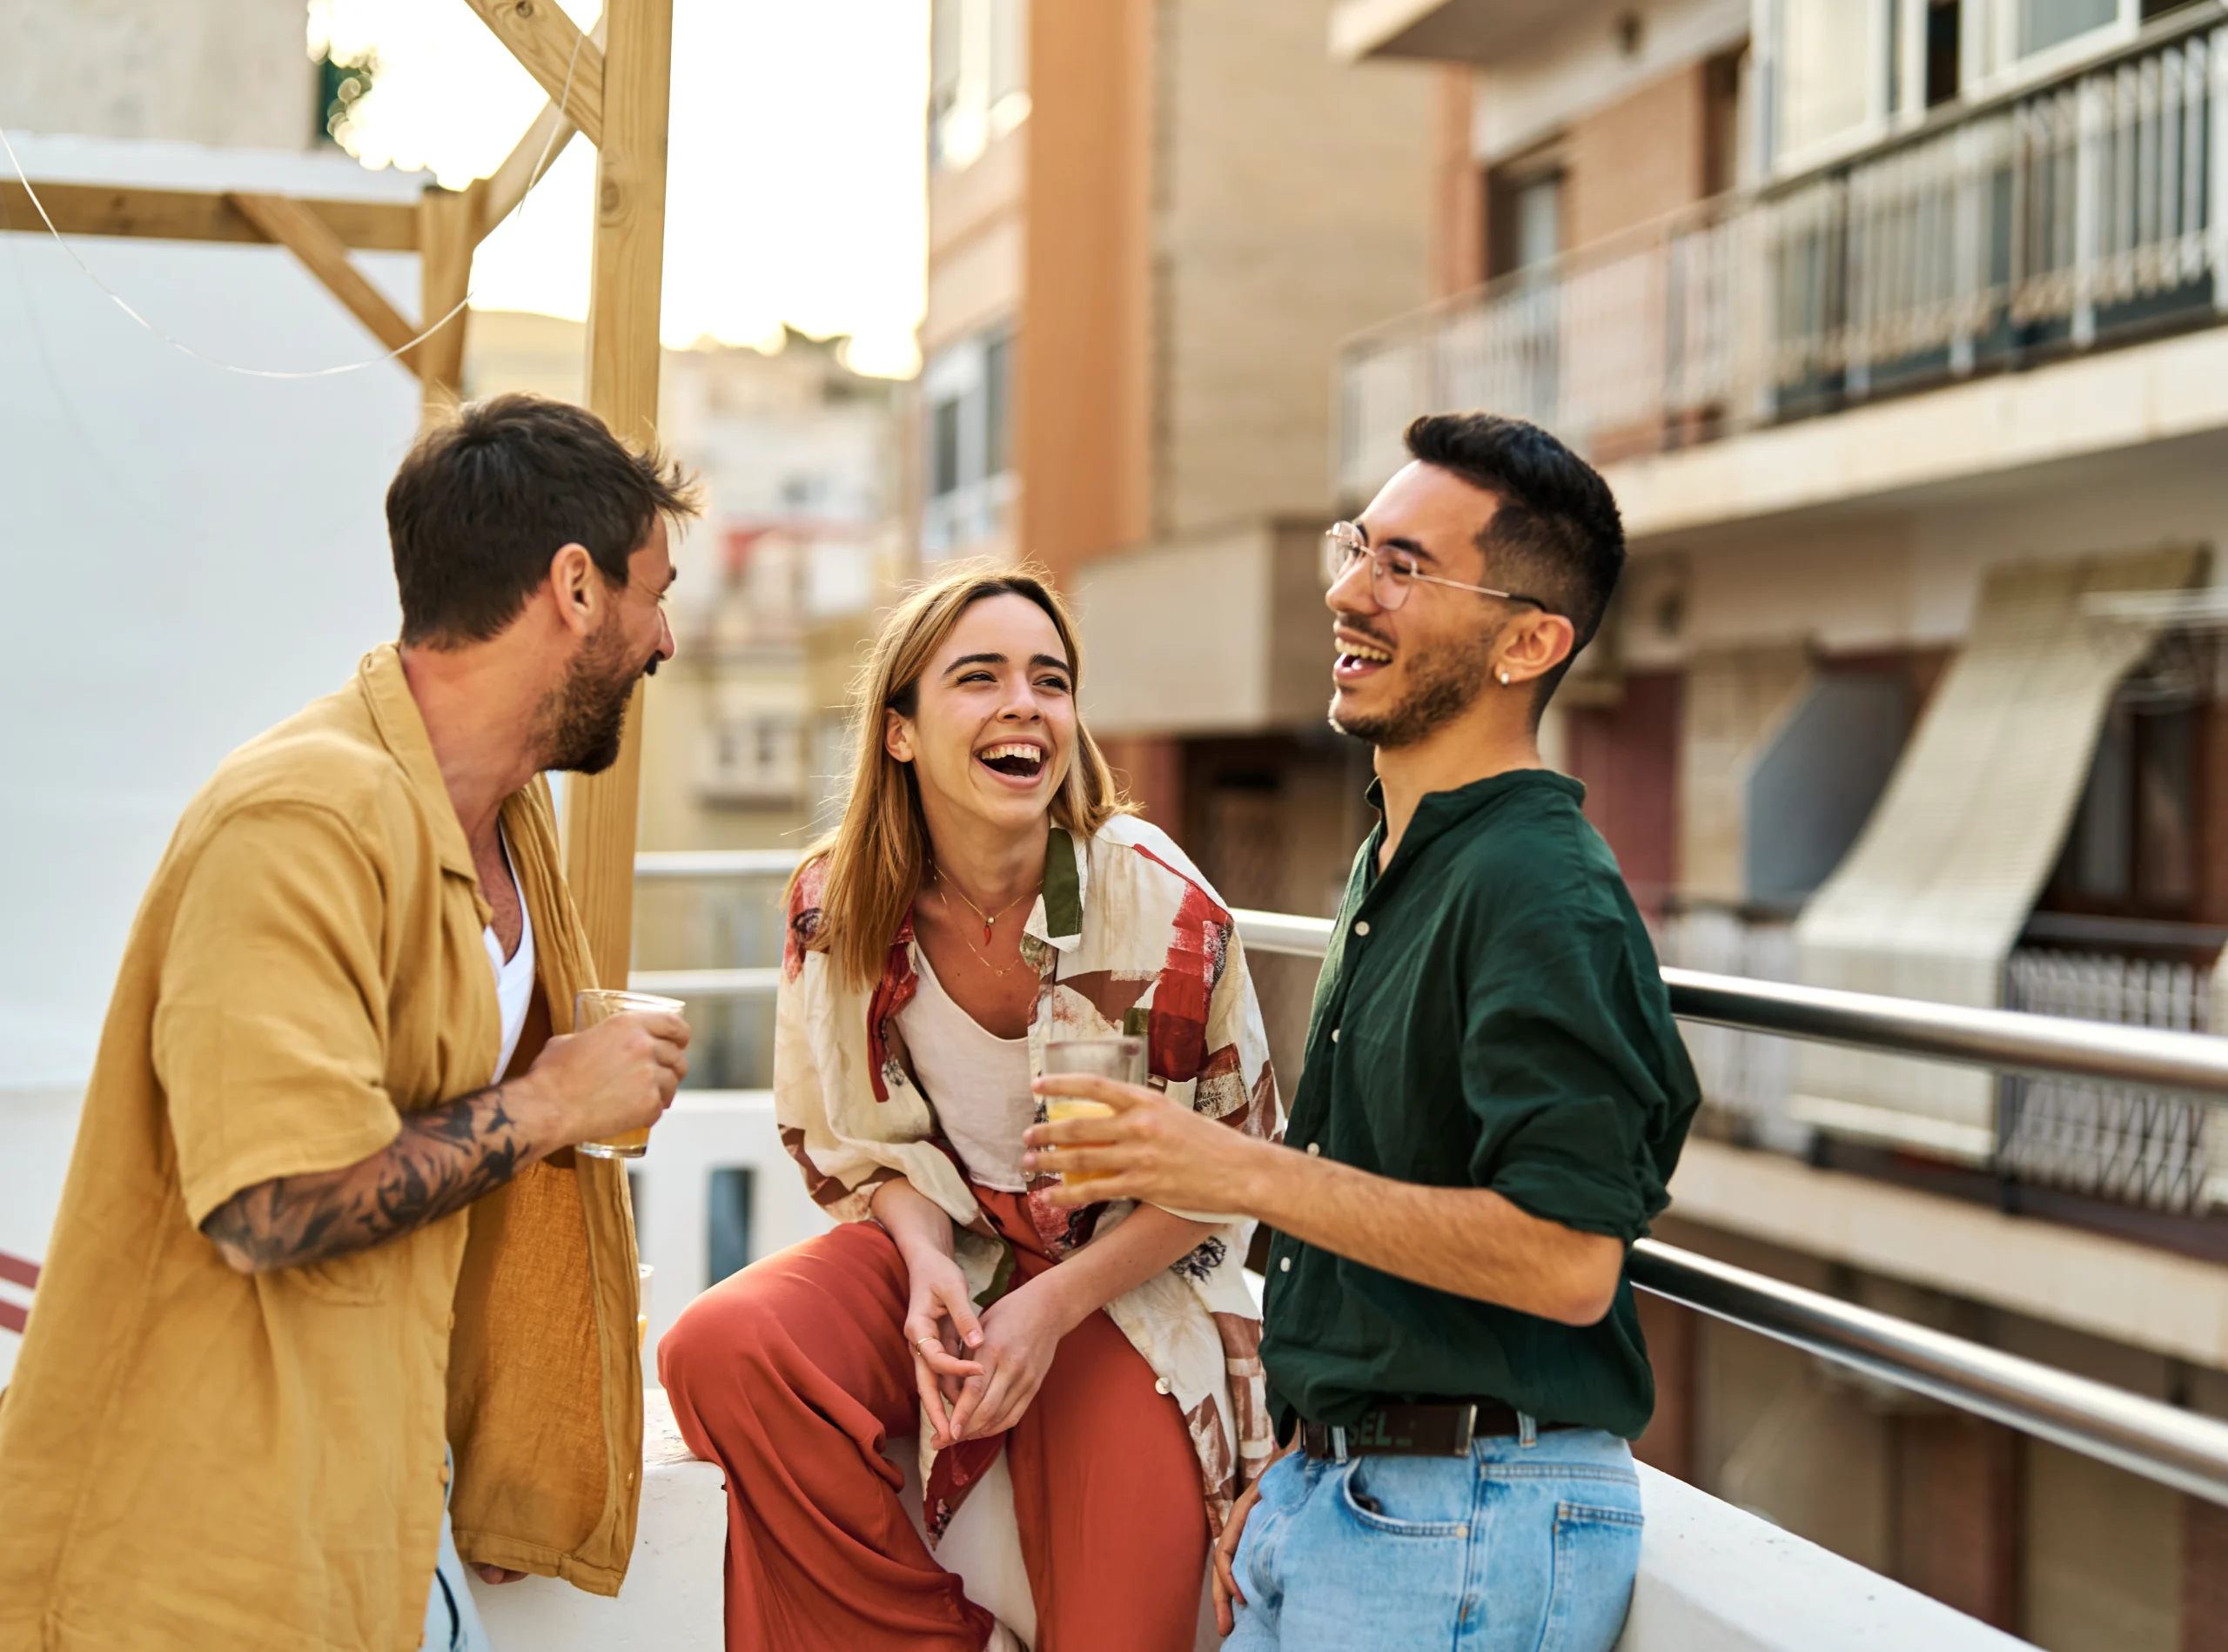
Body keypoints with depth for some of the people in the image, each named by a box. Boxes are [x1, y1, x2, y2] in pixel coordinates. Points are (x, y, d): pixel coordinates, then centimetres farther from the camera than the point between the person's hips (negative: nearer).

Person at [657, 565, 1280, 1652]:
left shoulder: (1159, 904, -16)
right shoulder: (836, 903, -9)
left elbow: (1229, 1158, -6)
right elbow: (862, 1139, 4)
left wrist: (1054, 1308, -16)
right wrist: (929, 1266, -17)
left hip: (1131, 1284, -2)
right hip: (942, 1248, 2)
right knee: (722, 1349, -26)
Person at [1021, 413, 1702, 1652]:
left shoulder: (1543, 896, -18)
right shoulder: (1390, 872, 13)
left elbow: (1565, 1259, -26)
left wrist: (1243, 1173, -21)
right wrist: (1295, 1478, 18)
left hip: (1469, 1528, -9)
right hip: (1329, 1494, 9)